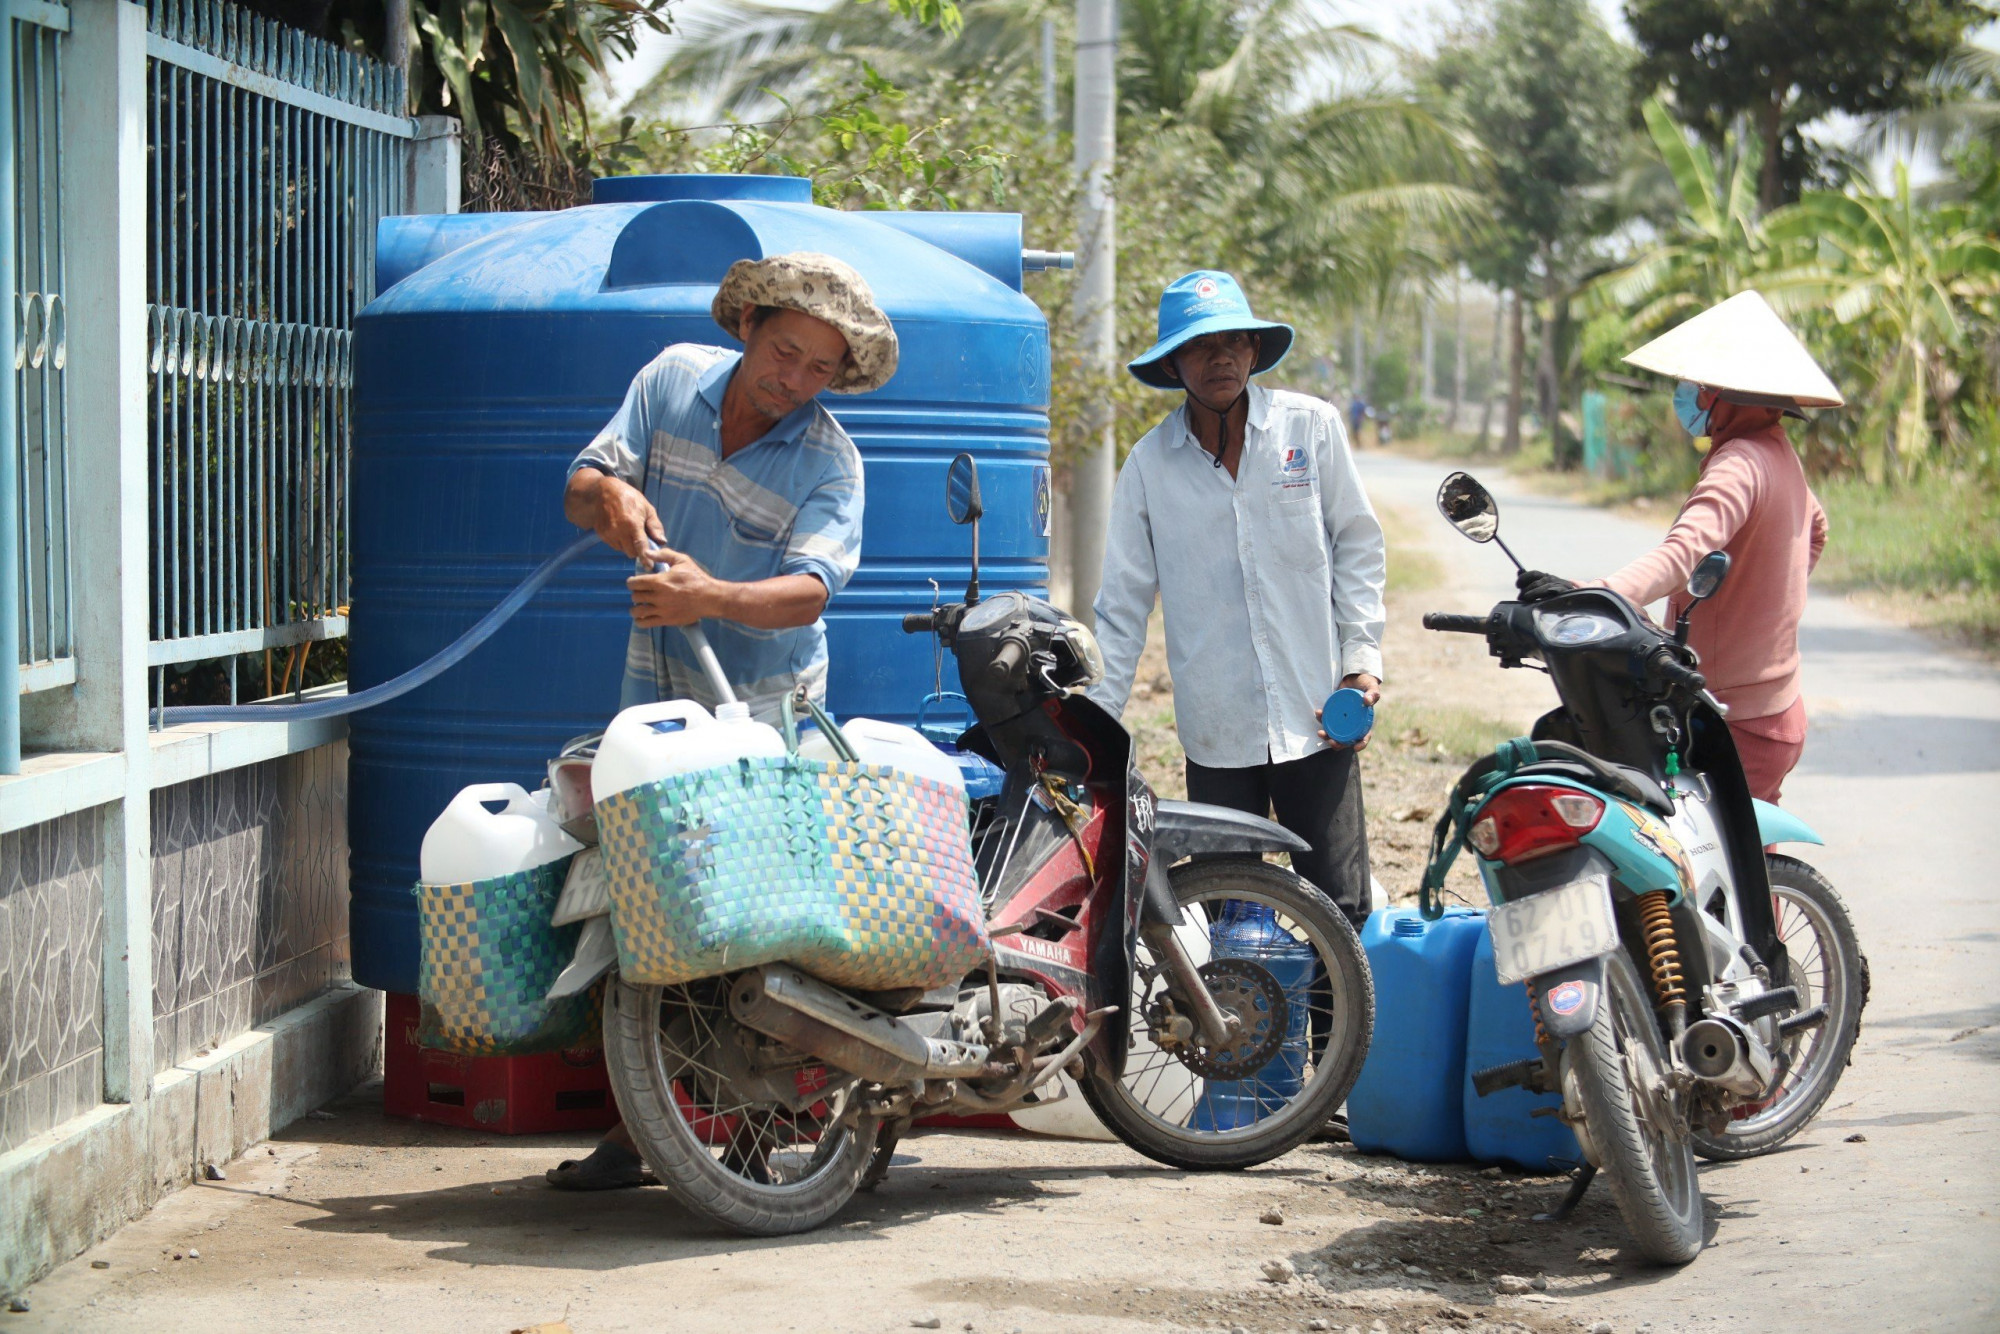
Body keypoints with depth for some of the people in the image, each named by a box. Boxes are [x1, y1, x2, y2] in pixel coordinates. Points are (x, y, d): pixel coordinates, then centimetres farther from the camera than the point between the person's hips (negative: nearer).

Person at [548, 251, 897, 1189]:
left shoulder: (830, 462, -10)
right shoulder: (674, 378, 2)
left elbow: (809, 590, -23)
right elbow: (580, 487, -1)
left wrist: (711, 597, -42)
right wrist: (612, 493, -26)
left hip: (763, 705, -4)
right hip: (655, 691, 4)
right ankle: (632, 1128, 9)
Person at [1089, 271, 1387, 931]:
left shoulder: (1311, 426, 2)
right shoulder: (1150, 463, 3)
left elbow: (1356, 542, 8)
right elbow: (1123, 602, 7)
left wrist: (1362, 659, -1)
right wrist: (1096, 718, 3)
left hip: (1316, 718, -1)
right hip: (1216, 728, 1)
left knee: (1341, 912, -1)